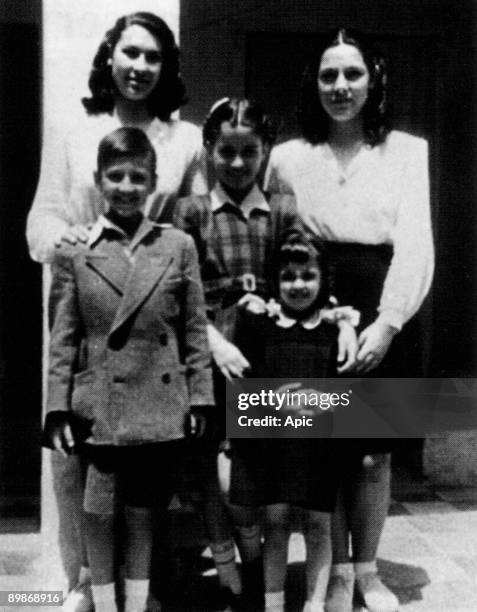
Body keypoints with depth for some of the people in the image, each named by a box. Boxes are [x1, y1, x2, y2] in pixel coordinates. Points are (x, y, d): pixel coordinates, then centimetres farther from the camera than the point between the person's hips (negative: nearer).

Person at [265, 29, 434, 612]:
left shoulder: (408, 151, 1)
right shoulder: (287, 157, 4)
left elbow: (416, 244, -7)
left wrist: (387, 322, -17)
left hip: (382, 321, 0)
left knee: (375, 453, 10)